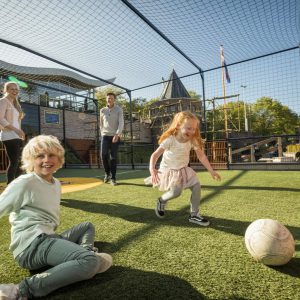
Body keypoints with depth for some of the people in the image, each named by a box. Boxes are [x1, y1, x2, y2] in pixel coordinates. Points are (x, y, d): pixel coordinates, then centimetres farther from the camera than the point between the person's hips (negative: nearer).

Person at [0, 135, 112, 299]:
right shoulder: (24, 183, -8)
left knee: (87, 226, 25)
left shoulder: (56, 184, 14)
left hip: (48, 238, 9)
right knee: (90, 262, -28)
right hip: (31, 244, -9)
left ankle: (85, 253, -4)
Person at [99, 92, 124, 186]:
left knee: (113, 157, -3)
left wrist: (117, 134, -23)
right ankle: (107, 173, 12)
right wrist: (102, 133, 10)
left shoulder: (119, 110, -1)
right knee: (104, 154, -11)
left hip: (115, 136, -2)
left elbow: (121, 123, -11)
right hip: (105, 136, 2)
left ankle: (113, 178, 6)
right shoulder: (102, 110, 8)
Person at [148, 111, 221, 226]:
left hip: (183, 169, 5)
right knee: (176, 192, -22)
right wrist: (152, 169, -38)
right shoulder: (170, 139, -22)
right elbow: (155, 155, -23)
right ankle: (161, 201, 14)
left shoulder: (193, 140, -9)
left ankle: (194, 215, 4)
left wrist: (211, 171, -7)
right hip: (169, 170, -5)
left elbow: (201, 156, -4)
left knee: (196, 185, -12)